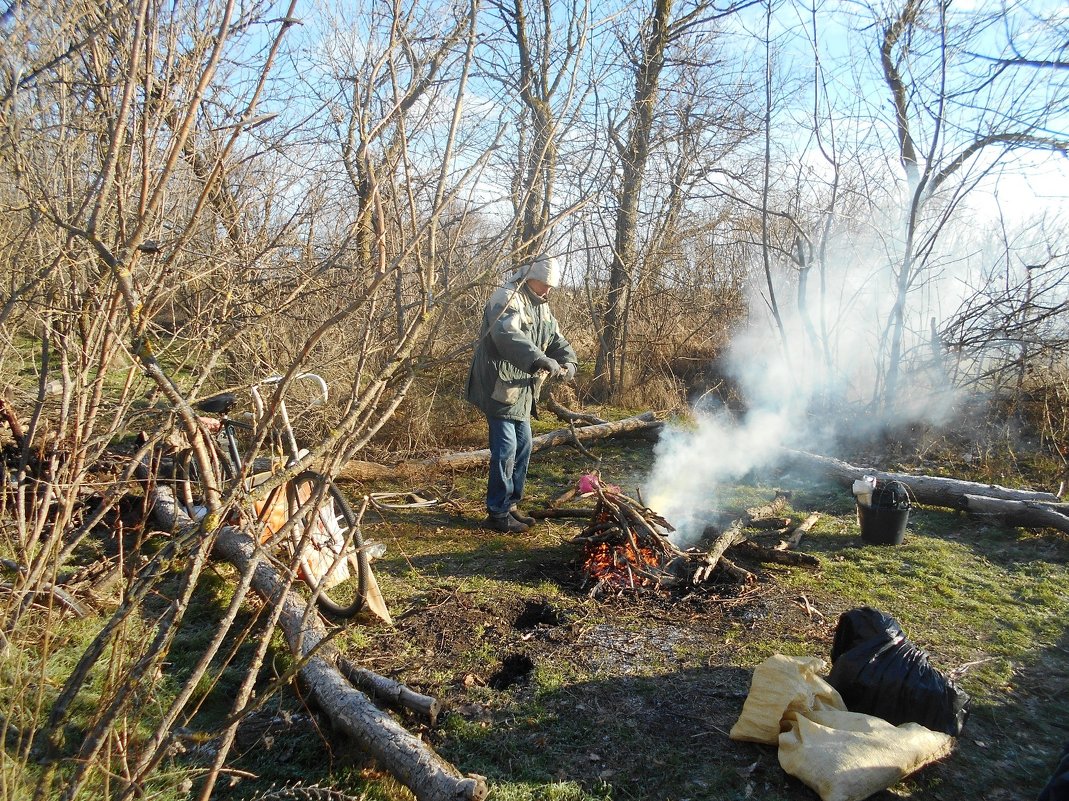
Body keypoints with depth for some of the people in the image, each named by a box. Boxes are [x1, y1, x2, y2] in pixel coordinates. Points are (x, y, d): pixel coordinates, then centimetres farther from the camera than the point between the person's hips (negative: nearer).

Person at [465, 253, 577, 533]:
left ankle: (511, 504, 26)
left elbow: (558, 340, 17)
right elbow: (507, 334, -34)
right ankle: (498, 513, 1)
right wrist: (541, 360, -43)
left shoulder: (541, 308, 16)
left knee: (523, 446, 13)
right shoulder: (506, 299, -15)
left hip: (521, 391, 10)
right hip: (499, 387, -10)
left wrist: (568, 363, -5)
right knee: (505, 449, -9)